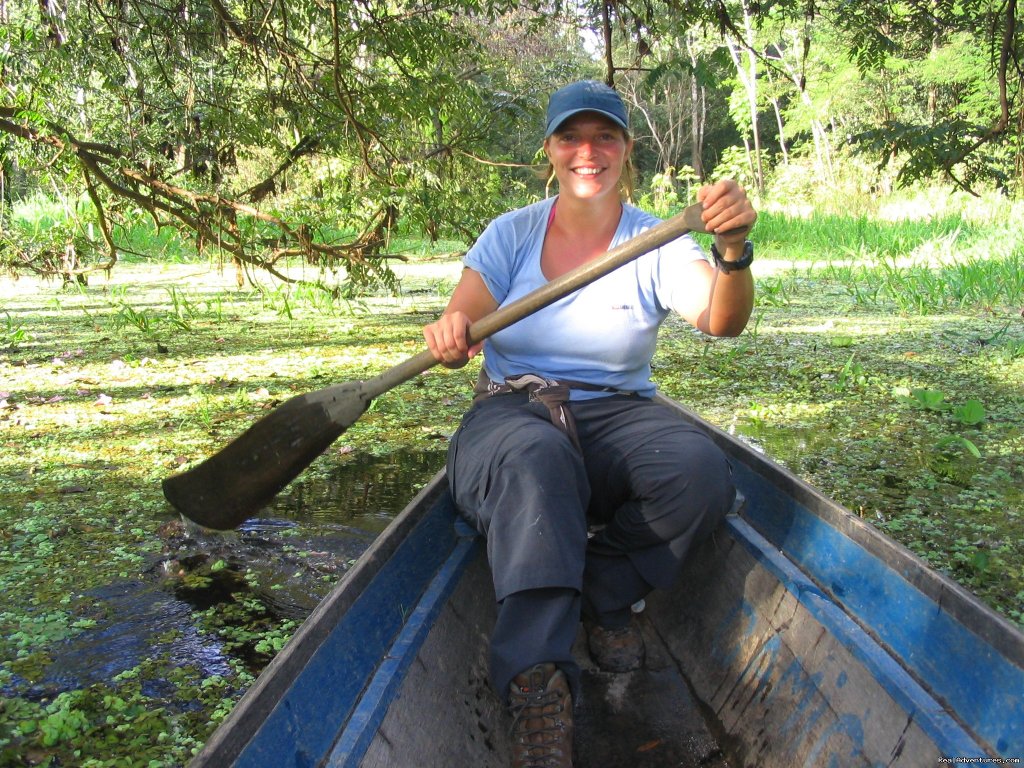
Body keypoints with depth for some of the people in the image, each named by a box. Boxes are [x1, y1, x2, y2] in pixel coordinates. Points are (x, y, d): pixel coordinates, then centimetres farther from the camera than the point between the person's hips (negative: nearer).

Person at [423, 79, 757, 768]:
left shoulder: (656, 244, 4)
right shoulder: (511, 234, 7)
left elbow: (722, 321, -14)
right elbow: (458, 331, -4)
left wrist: (733, 251, -37)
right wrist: (450, 335, -30)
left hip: (619, 415, 1)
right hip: (510, 412, -1)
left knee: (703, 473, -30)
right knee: (536, 458, -38)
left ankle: (601, 593, -6)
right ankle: (537, 680, -40)